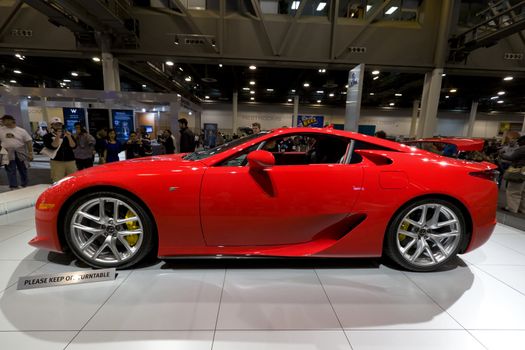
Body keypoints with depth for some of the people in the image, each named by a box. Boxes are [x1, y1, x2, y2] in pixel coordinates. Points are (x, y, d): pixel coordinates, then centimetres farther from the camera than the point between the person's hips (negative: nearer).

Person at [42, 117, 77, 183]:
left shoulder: (67, 134, 12)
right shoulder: (47, 136, 5)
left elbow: (73, 146, -2)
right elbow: (53, 146, -11)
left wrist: (69, 137, -16)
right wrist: (58, 136, -17)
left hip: (70, 161, 2)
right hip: (57, 162, -2)